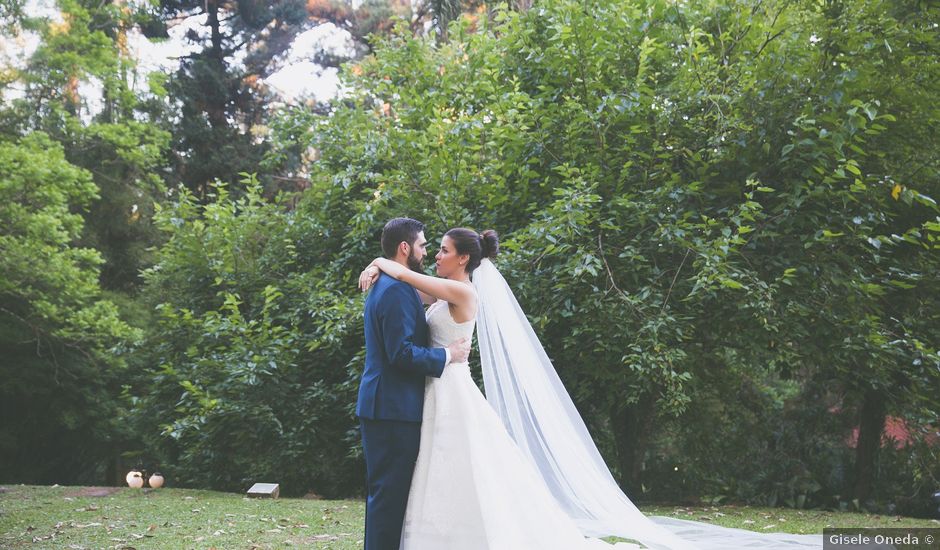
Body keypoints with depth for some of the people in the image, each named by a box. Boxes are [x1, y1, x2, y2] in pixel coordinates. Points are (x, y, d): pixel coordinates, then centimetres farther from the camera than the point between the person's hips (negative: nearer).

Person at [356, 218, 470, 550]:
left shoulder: (383, 286, 17)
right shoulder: (397, 290, -16)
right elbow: (402, 353, -23)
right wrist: (448, 354, -12)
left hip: (381, 407, 10)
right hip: (394, 409, -10)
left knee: (386, 493, 16)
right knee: (391, 493, -5)